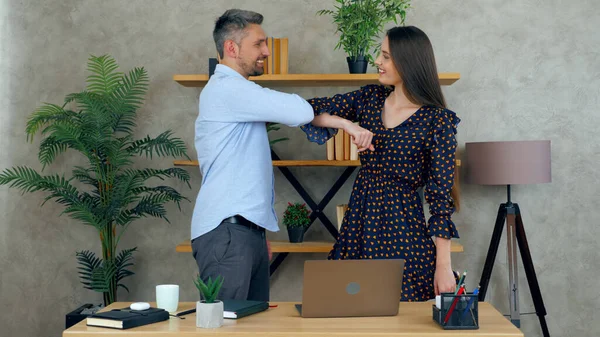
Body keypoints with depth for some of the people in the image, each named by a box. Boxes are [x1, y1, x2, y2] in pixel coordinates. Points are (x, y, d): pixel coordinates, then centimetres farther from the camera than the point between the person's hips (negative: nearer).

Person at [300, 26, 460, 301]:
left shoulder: (437, 121, -9)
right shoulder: (369, 98, 6)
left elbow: (441, 193, -10)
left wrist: (443, 265, -13)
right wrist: (347, 123, -14)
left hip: (403, 229, -5)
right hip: (359, 223, 5)